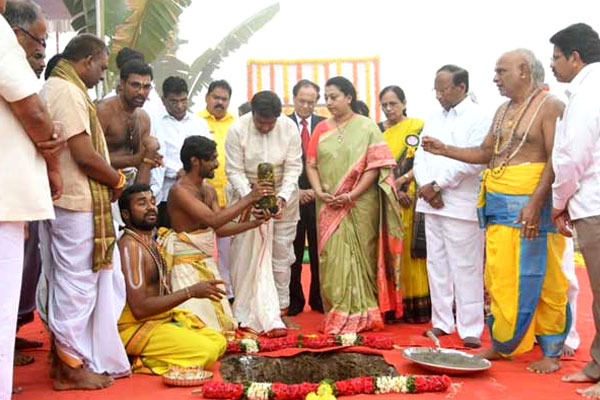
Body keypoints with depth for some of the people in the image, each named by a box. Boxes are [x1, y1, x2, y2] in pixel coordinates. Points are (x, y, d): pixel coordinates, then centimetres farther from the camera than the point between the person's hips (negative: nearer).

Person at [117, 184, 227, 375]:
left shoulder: (150, 243, 12)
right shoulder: (130, 246, -18)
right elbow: (139, 308, -24)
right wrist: (191, 292, -22)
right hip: (135, 327, -10)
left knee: (219, 342, 5)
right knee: (206, 351, -20)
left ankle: (149, 357, 2)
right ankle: (143, 362, -8)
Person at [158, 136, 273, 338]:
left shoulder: (209, 190, 9)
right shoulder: (179, 190, -18)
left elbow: (220, 229, 7)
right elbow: (214, 220, -28)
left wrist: (253, 223, -4)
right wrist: (249, 198, -26)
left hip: (206, 261, 8)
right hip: (186, 264, -8)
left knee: (220, 319, 9)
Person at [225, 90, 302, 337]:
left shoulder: (289, 128, -13)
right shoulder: (237, 129, -15)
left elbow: (293, 168, -11)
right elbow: (234, 170, -14)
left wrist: (282, 198, -25)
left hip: (283, 196, 1)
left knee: (280, 252, 4)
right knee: (250, 254, -5)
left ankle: (280, 307, 16)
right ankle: (267, 316, -1)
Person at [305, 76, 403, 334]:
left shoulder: (367, 127, 0)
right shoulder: (322, 129, 11)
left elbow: (375, 166, -7)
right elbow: (311, 164, 8)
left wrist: (352, 195, -16)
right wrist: (319, 191, -9)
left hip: (361, 204, -3)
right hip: (329, 206, 3)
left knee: (359, 257, 1)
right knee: (332, 259, 3)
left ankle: (360, 315, 11)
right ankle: (337, 315, 13)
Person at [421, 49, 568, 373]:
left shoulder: (549, 106, -8)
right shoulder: (502, 111, 16)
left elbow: (556, 160, -15)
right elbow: (486, 153, 19)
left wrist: (535, 203, -23)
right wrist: (445, 150, 9)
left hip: (531, 203, -7)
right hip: (497, 204, 7)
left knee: (539, 280, 0)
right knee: (499, 277, 9)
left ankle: (551, 352, 12)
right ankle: (503, 343, 21)